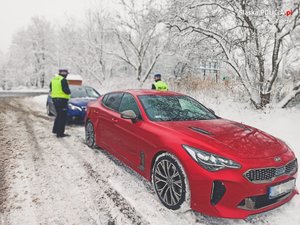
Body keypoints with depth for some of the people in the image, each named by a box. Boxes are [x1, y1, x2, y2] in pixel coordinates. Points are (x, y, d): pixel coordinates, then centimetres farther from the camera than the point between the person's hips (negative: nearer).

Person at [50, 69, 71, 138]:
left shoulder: (53, 80, 15)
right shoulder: (63, 80, -13)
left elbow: (51, 90, 19)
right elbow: (66, 90, -19)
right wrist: (69, 92, 0)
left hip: (55, 99, 9)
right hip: (62, 100, -9)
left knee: (59, 115, 22)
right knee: (63, 116, -4)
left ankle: (55, 130, 30)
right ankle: (60, 133, -4)